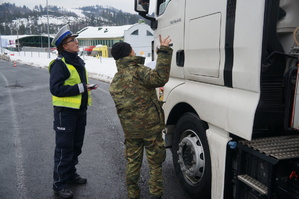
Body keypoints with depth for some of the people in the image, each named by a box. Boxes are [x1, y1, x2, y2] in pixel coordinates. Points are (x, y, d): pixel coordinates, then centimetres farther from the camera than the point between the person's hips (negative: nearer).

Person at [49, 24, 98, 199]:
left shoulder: (79, 62, 13)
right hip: (65, 111, -8)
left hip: (80, 110, 9)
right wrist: (80, 88, -23)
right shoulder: (59, 64, -15)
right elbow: (56, 88, -23)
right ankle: (60, 183, 12)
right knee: (64, 147, -1)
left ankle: (70, 174, 35)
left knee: (76, 145, 18)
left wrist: (87, 88, 6)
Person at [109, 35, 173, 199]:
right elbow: (160, 78, -31)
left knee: (132, 162, 18)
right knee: (155, 163, 11)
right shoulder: (138, 71, -14)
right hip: (150, 126, -5)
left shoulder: (114, 82, 7)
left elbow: (121, 106, 12)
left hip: (129, 129, 6)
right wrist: (164, 51, -27)